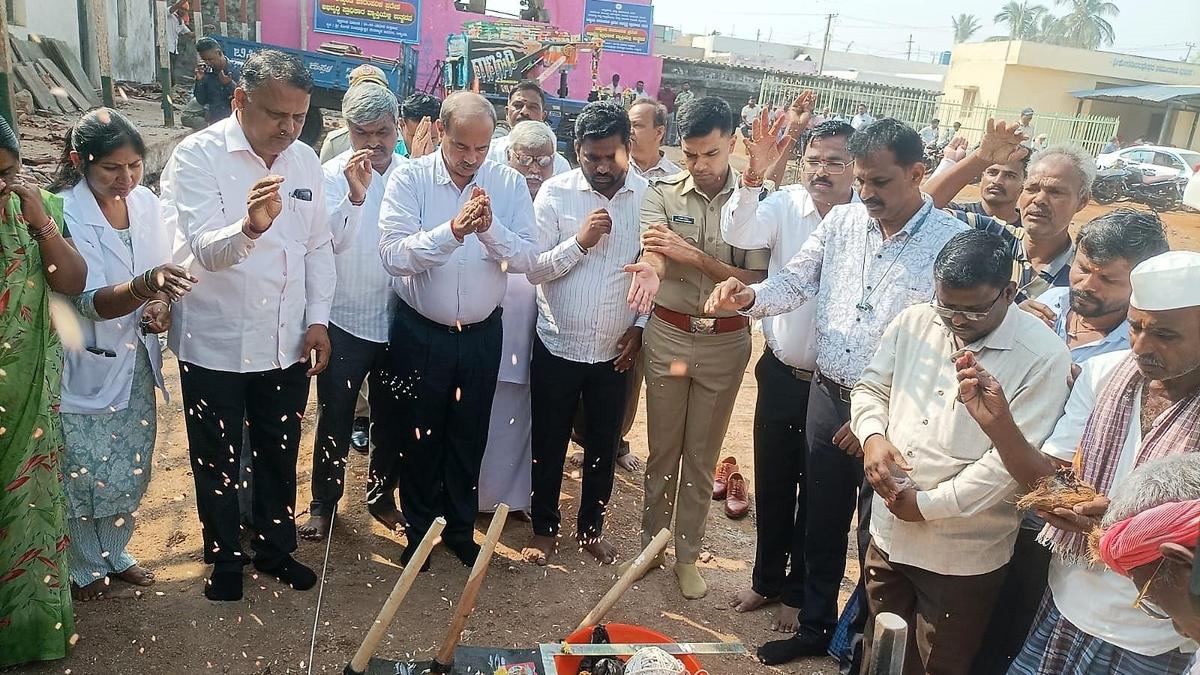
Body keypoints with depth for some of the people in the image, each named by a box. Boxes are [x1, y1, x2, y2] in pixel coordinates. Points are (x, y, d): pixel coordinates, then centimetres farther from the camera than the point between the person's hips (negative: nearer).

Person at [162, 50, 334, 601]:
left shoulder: (305, 160, 3)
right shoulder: (197, 156, -14)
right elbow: (206, 249, -27)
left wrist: (318, 318, -1)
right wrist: (250, 226, -48)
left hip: (288, 343, 4)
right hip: (215, 344, -4)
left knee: (278, 455, 18)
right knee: (217, 461, 14)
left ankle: (275, 547, 39)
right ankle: (224, 557, 36)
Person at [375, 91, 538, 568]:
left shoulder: (510, 184, -3)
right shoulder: (410, 178, -10)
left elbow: (527, 258, -10)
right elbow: (393, 255, -22)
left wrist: (490, 229, -27)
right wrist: (452, 230, -34)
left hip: (481, 333, 2)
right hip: (420, 332, -2)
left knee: (469, 437, 16)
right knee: (418, 435, 12)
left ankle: (460, 529, 36)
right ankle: (420, 529, 34)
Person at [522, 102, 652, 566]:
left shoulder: (649, 196, -5)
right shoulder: (555, 193, -8)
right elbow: (533, 269, -10)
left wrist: (641, 325, -2)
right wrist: (579, 241, -22)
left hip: (616, 351, 1)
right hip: (558, 345, -1)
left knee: (604, 445, 15)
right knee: (549, 444, 12)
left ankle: (591, 528, 35)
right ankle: (544, 528, 32)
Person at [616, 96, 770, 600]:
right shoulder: (662, 193, -5)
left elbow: (757, 280, -11)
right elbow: (654, 255, -20)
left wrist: (696, 258, -23)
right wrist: (648, 271, -44)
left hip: (725, 343, 0)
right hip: (668, 334, 1)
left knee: (702, 454, 13)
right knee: (663, 448, 14)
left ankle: (687, 554, 29)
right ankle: (651, 540, 33)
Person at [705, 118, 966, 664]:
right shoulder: (842, 220, 2)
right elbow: (795, 282, 4)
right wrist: (749, 297, -19)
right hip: (826, 394, 5)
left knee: (876, 538, 11)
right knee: (821, 523, 19)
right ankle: (814, 628, 40)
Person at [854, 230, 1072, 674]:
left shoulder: (1043, 356, -16)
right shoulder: (915, 322, 0)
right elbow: (870, 388, 10)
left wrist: (927, 505, -17)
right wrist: (873, 436, -11)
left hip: (963, 554, -5)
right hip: (889, 533, 5)